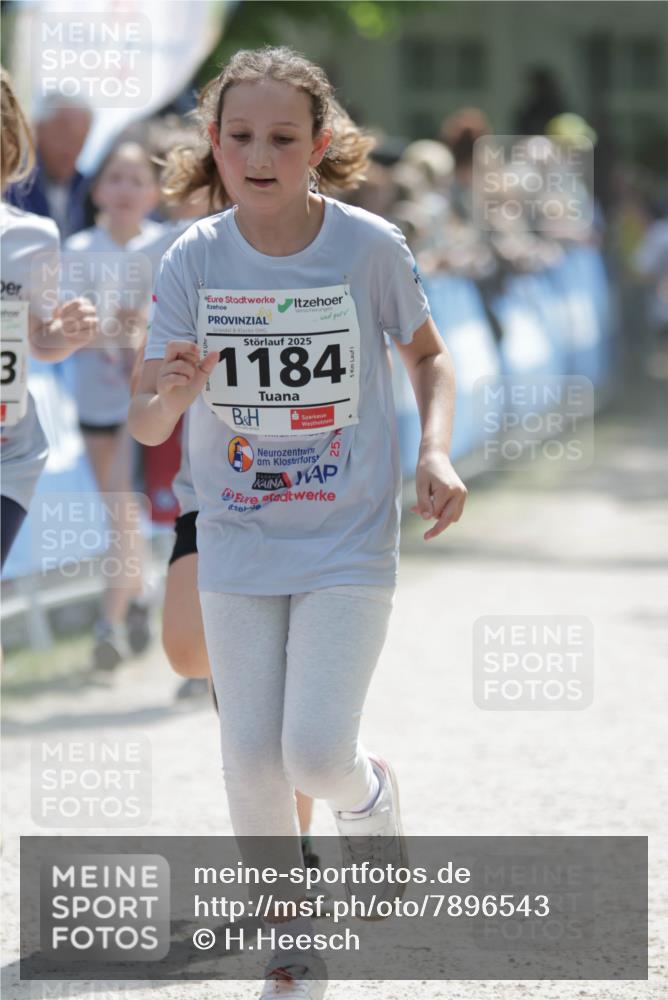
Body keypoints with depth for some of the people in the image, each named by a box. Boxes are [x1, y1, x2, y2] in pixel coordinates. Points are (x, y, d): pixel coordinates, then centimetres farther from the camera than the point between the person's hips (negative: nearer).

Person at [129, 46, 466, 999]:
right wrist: (170, 394, -31)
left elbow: (428, 353, 7)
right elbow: (145, 426, -8)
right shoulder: (194, 260, -9)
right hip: (238, 545, 2)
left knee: (316, 751, -13)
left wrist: (435, 452, -10)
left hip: (350, 543, -2)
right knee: (251, 759, 3)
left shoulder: (369, 247, -12)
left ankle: (368, 793, 24)